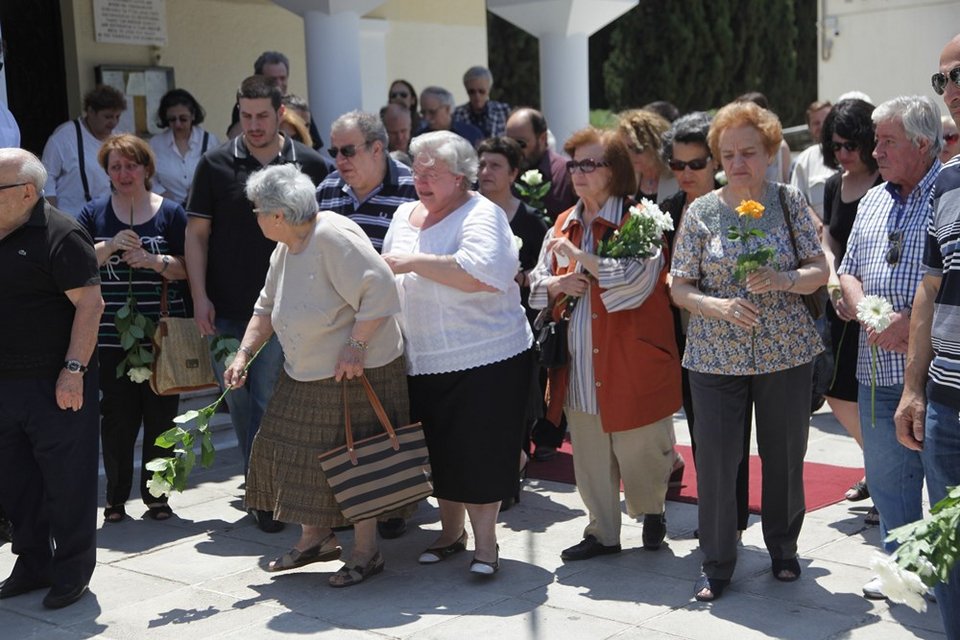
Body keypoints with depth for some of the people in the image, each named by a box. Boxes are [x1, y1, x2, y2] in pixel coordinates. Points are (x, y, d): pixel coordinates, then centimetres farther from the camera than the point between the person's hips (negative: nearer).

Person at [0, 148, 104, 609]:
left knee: (66, 479, 2)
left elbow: (89, 303, -16)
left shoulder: (59, 235, -12)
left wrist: (74, 369, -21)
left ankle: (72, 572, 15)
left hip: (55, 384, -8)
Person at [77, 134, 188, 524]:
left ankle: (156, 494, 17)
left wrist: (155, 261, -16)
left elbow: (187, 268, 2)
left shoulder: (170, 212, 4)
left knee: (161, 416, 4)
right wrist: (110, 247, -15)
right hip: (112, 336, 0)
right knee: (117, 418, 0)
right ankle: (116, 498, 12)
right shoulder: (95, 213, 7)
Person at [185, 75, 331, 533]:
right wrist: (200, 297, -5)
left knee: (268, 399, -2)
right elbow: (196, 233, 3)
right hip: (225, 308, 2)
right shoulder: (216, 165, 2)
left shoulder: (309, 166, 0)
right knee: (238, 399, 8)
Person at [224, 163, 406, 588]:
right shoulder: (286, 249, 7)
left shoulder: (333, 237, -22)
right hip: (306, 375, 9)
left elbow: (381, 291, -27)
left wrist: (355, 346, -27)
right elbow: (267, 308, 16)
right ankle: (315, 538, 30)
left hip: (356, 373, -9)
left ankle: (366, 553, 14)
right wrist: (244, 354, 6)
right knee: (299, 452, 12)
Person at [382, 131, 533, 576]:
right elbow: (389, 276, 25)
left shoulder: (480, 214, -10)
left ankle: (485, 543, 11)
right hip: (424, 362, 7)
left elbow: (481, 272, -28)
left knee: (479, 452, -1)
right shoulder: (405, 215, 14)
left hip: (484, 359, -7)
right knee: (440, 451, 14)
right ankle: (451, 531, 30)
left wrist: (413, 263, -23)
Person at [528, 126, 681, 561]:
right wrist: (558, 286, -7)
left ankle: (652, 510, 33)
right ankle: (602, 532, 27)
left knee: (638, 448, 5)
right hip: (579, 364, 6)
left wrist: (578, 256, -17)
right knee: (589, 455, 12)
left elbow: (635, 279, -23)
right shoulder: (565, 225, 11)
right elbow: (537, 285, 16)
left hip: (631, 362, -6)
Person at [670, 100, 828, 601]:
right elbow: (679, 287, -1)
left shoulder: (789, 202, 2)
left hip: (786, 352, 1)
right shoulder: (701, 212, -1)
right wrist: (717, 305, -20)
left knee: (784, 456, 10)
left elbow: (819, 271, 1)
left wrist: (783, 280, -20)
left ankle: (783, 548, 32)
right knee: (715, 460, -1)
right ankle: (717, 564, 16)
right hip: (716, 356, -1)